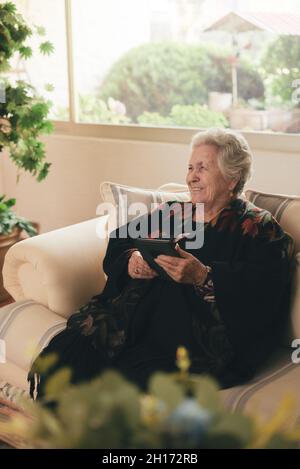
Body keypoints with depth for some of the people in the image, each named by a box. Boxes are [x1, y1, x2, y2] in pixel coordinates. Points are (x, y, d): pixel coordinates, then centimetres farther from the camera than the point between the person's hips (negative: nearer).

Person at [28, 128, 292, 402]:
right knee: (63, 351, -18)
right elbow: (118, 245, 19)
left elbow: (266, 289, -12)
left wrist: (203, 276, -22)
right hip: (129, 320, 6)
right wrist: (130, 260, -5)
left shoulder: (258, 228, 4)